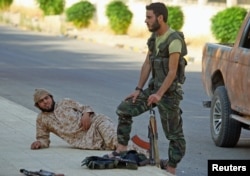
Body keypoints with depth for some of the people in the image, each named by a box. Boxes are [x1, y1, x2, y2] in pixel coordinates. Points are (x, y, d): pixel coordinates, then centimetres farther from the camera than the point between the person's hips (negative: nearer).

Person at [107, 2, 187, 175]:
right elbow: (147, 64, 11)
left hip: (169, 92, -9)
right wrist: (139, 89, 6)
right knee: (124, 109, 2)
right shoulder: (154, 38, 9)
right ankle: (122, 150, 5)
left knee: (174, 133, 0)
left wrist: (159, 94, -29)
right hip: (154, 87, 9)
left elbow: (172, 72, -23)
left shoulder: (174, 41, -18)